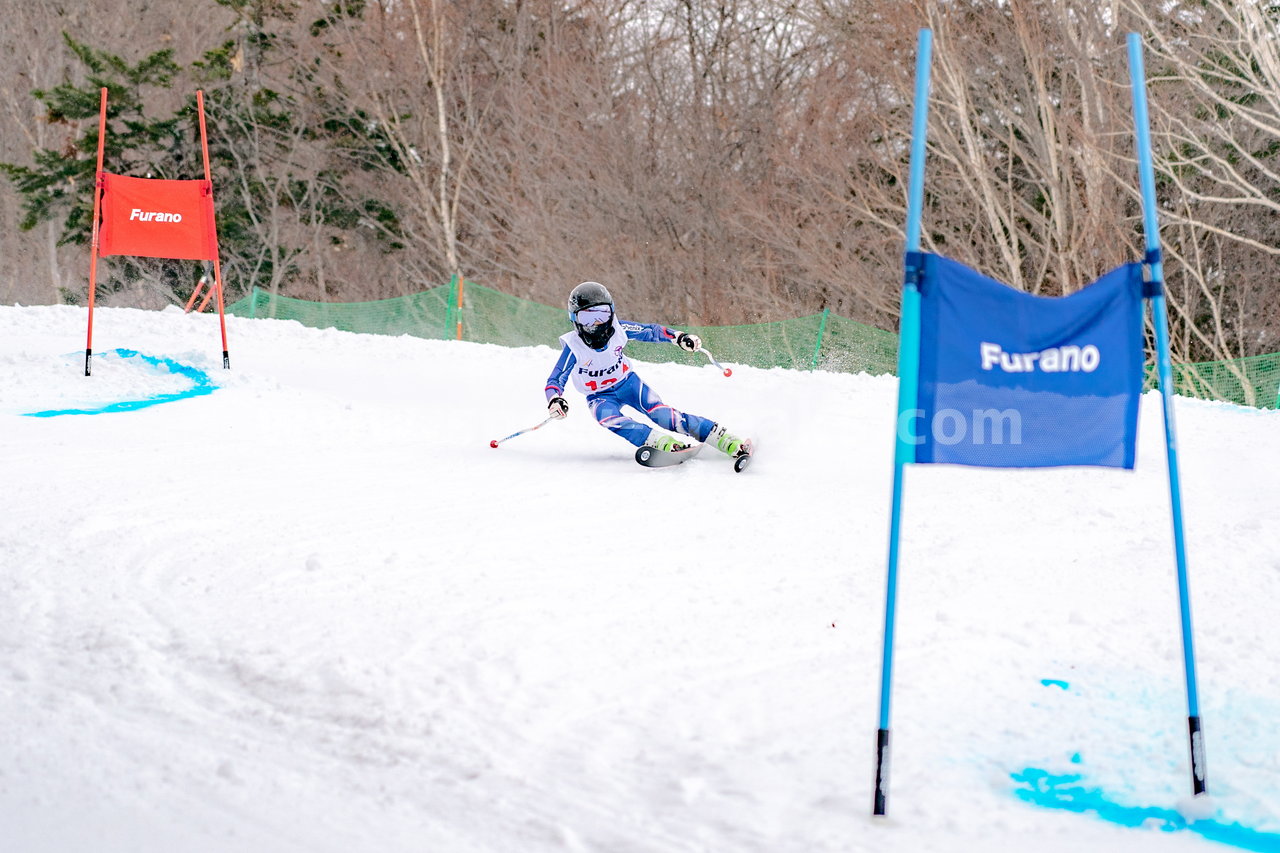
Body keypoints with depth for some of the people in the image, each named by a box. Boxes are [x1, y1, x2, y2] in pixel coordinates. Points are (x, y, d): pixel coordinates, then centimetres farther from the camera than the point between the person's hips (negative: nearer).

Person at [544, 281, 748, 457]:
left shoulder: (618, 330, -18)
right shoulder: (574, 346, -23)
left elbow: (651, 331, -5)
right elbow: (555, 380, -20)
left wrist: (680, 338, -19)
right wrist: (555, 400, -41)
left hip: (628, 383, 1)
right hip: (600, 397, -1)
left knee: (661, 414, -21)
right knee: (610, 419, -35)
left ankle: (724, 439, -27)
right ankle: (661, 441, -52)